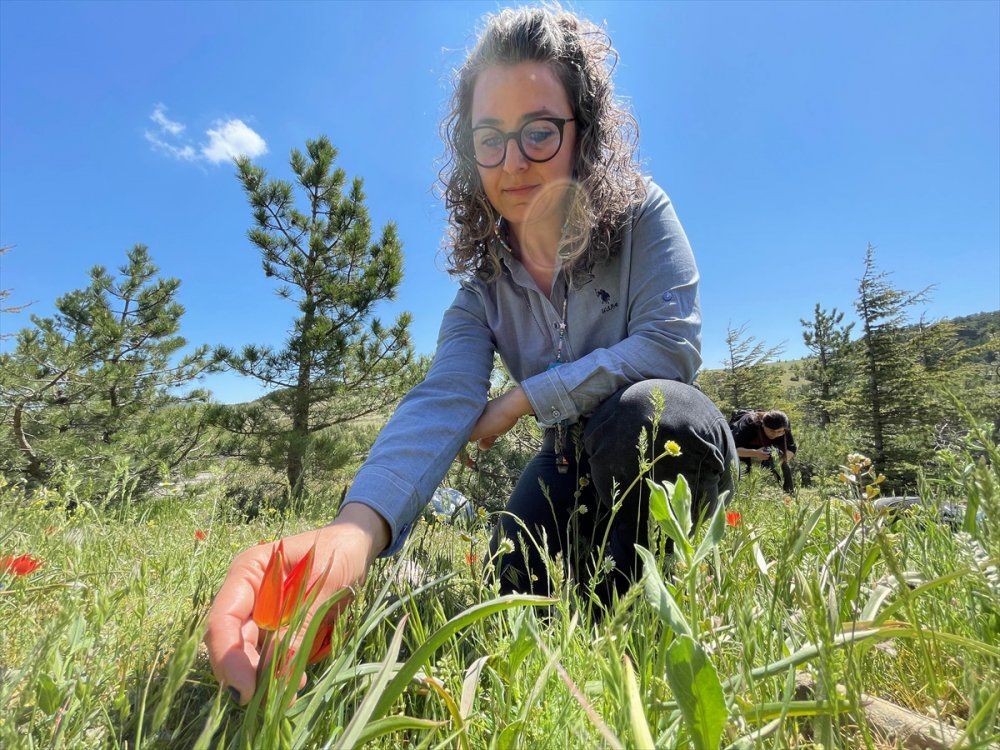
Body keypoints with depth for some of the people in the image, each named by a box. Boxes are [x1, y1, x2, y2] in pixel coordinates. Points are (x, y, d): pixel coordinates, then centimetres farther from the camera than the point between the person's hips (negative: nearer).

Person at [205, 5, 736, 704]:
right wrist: (356, 528, -48)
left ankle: (634, 589, -8)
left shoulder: (642, 214, -17)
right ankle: (604, 549, 19)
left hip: (668, 440, -2)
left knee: (641, 411, -36)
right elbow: (441, 400, -29)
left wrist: (522, 398, -26)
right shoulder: (483, 284, -12)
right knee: (522, 584, -14)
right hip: (576, 461, 3)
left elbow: (672, 344, -29)